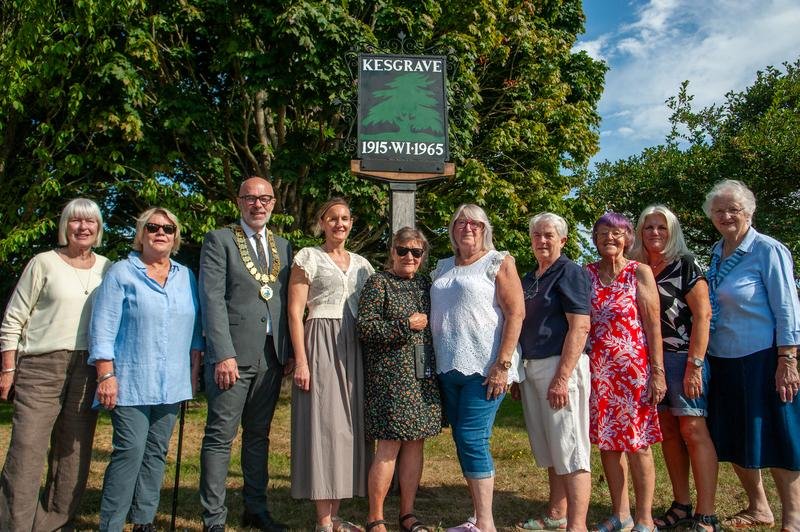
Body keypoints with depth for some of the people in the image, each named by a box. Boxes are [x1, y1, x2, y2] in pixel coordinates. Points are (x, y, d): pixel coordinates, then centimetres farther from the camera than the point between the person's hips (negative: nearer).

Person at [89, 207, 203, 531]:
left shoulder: (186, 277, 12)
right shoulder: (121, 273, 0)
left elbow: (195, 328, 15)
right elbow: (102, 328, -4)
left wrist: (194, 371, 9)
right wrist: (106, 375, -11)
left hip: (172, 383, 4)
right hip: (131, 382, -4)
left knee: (156, 453, 9)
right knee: (130, 451, -8)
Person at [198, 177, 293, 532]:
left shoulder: (283, 247, 15)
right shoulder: (219, 241, 0)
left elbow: (286, 302, 15)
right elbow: (212, 300, -9)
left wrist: (289, 351, 6)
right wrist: (224, 354, -17)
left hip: (271, 356, 5)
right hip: (233, 354, -5)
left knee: (259, 436, 14)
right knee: (220, 437, 0)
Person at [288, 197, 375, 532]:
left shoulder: (361, 263, 16)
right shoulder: (308, 257, 1)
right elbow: (295, 311, -6)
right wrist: (301, 360, -14)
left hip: (354, 348, 5)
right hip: (321, 345, -5)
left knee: (347, 426, 6)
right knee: (323, 425, -4)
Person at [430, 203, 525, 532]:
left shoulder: (498, 262, -1)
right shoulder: (444, 267, 17)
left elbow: (516, 313, -9)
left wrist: (503, 364, -17)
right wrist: (435, 362, 13)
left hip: (484, 368, -6)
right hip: (449, 368, 7)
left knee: (473, 439, -9)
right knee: (462, 440, 10)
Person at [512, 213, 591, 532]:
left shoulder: (570, 272, -6)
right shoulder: (528, 279, 17)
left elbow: (580, 327, -16)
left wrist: (562, 377, -22)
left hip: (560, 366, -8)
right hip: (531, 368, 8)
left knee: (570, 450, -5)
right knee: (549, 451, 15)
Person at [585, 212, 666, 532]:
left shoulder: (640, 272, -2)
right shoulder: (587, 274, 7)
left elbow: (653, 325, -5)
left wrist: (658, 371, -10)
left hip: (634, 368, -3)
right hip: (599, 370, 4)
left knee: (637, 443, 2)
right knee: (607, 442, 10)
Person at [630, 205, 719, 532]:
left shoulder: (685, 265, -4)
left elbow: (703, 315, -10)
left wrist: (694, 364, -16)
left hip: (682, 356, -5)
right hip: (649, 359, 6)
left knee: (693, 431, -7)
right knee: (668, 432, 9)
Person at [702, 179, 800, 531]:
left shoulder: (768, 250, -9)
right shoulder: (717, 253, 10)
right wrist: (703, 358, 13)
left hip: (763, 361, -7)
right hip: (723, 363, 7)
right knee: (733, 441, 14)